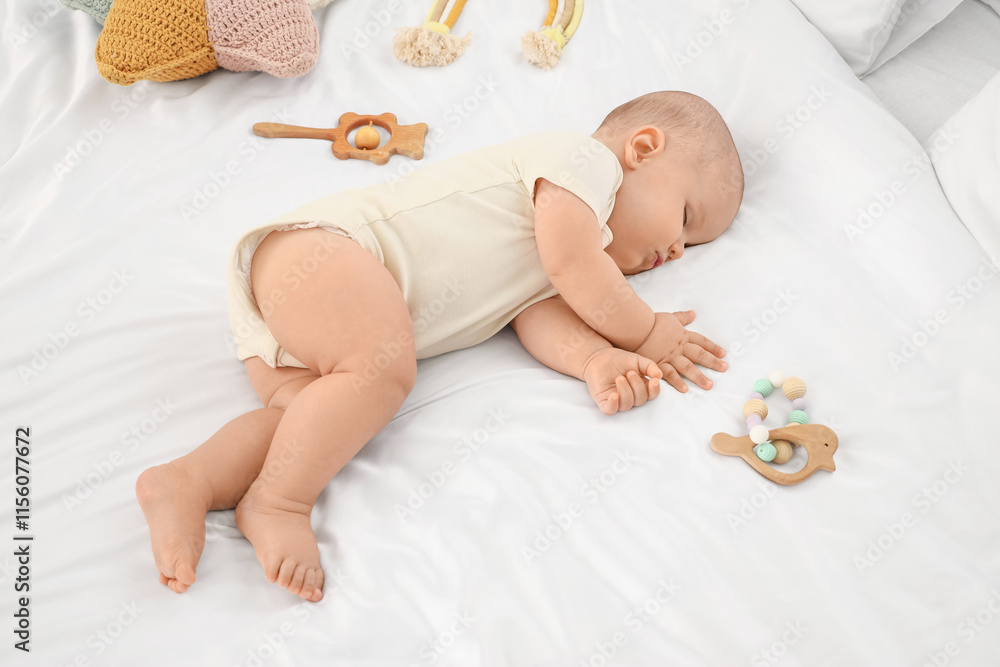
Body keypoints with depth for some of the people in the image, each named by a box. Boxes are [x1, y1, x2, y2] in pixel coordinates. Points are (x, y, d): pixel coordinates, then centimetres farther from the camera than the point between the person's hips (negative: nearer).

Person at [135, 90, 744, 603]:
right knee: (385, 362, -29)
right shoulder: (583, 156, -1)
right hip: (321, 246, -9)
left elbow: (540, 314, 5)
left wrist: (597, 360, -14)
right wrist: (645, 332, -3)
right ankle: (275, 503, -23)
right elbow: (573, 264, -16)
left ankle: (187, 482, -15)